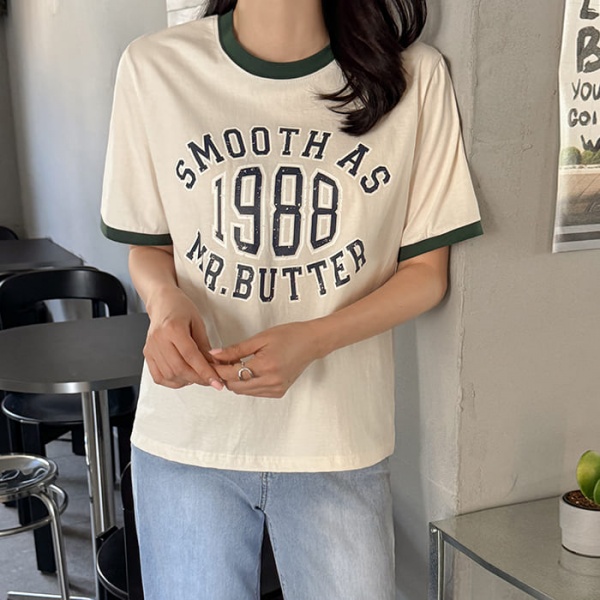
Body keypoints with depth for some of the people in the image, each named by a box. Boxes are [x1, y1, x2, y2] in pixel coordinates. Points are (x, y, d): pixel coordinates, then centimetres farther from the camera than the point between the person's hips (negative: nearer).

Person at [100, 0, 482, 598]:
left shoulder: (415, 75, -8)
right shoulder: (154, 67, -5)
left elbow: (425, 268, -2)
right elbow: (148, 246, 6)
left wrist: (312, 341, -18)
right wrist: (165, 300, -17)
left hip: (338, 439, 0)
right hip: (185, 434, 1)